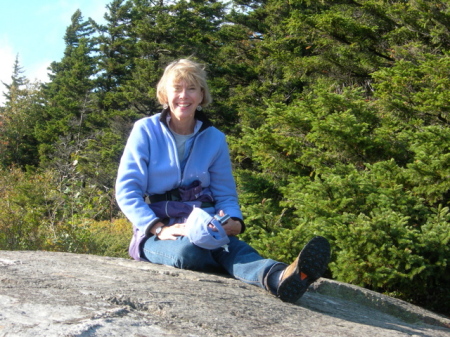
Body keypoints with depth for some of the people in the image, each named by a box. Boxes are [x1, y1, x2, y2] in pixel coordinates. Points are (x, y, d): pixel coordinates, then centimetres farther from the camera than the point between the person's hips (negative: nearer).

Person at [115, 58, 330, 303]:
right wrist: (160, 229, -20)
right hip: (154, 230, -1)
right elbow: (126, 190, -5)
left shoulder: (214, 139, 8)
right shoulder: (146, 131, 0)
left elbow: (225, 195, 10)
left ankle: (280, 277, -65)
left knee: (230, 245, -36)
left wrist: (234, 221, -15)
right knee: (189, 251, -40)